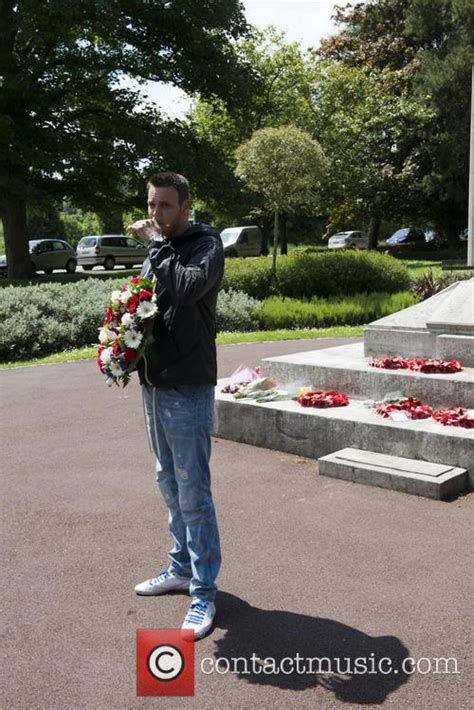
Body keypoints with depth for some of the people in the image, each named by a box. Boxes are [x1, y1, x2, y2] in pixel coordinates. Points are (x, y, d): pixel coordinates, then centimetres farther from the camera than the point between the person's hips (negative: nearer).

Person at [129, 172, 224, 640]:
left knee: (192, 493, -2)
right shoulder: (156, 249, 13)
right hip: (153, 385, 8)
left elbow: (188, 288, -29)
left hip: (188, 390, -8)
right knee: (169, 485, 18)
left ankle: (203, 593, 9)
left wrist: (154, 244, -18)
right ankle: (182, 567, 34)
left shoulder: (206, 245, -9)